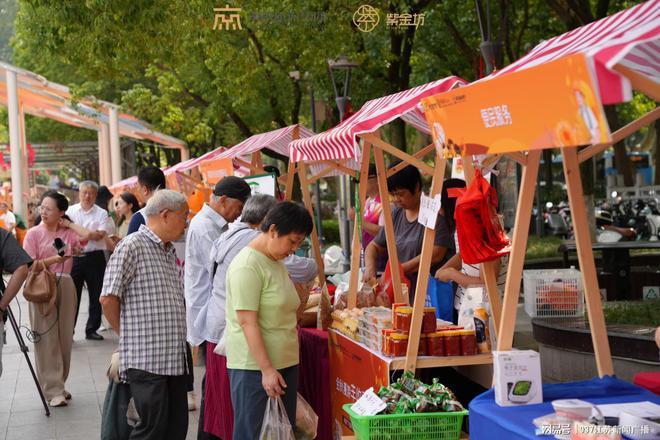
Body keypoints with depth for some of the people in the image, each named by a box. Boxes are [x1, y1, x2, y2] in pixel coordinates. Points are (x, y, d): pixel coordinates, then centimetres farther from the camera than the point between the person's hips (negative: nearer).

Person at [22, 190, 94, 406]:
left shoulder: (68, 233, 6)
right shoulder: (34, 233, -1)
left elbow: (87, 234, -13)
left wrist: (67, 224, -3)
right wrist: (55, 259, -14)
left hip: (65, 286, 3)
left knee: (65, 338, 9)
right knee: (46, 339, -3)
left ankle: (59, 384, 21)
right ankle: (53, 390, 1)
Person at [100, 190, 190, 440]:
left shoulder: (169, 252, 19)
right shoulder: (132, 246, -9)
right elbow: (108, 299, -11)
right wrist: (128, 334, 0)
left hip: (175, 359, 8)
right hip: (146, 359, -8)